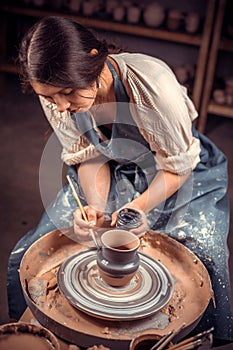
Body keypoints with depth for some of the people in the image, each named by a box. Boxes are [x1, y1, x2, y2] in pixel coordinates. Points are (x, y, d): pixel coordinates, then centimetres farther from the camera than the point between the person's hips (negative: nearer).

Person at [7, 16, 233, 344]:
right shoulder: (54, 96, -19)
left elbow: (178, 167, -19)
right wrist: (96, 206, -25)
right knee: (27, 255, -7)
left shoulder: (153, 83, -34)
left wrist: (140, 206, -35)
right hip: (113, 175, 4)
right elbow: (89, 157, -7)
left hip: (179, 178, -3)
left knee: (205, 258, -26)